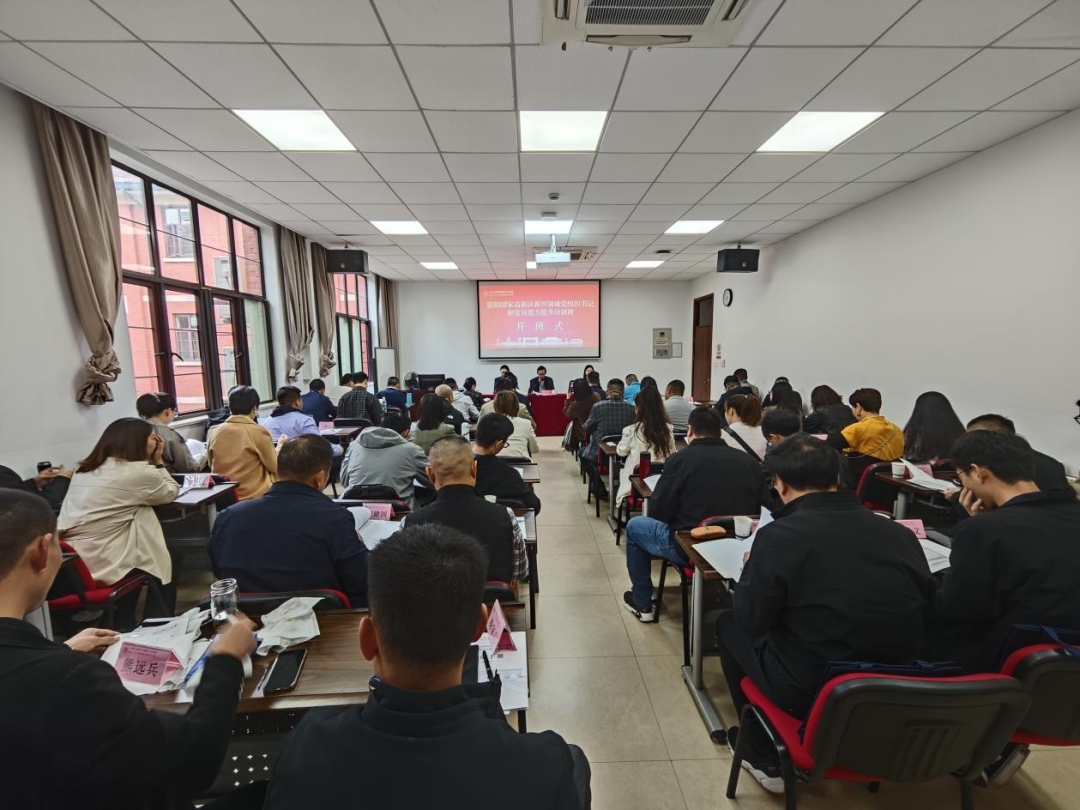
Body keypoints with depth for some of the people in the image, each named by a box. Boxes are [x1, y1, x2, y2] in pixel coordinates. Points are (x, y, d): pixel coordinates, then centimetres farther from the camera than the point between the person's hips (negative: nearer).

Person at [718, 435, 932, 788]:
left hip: (812, 692, -5)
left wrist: (751, 570, 9)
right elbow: (922, 612, 9)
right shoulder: (900, 533, -4)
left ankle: (767, 758, 27)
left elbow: (751, 621, -9)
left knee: (730, 625, 18)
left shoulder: (779, 535, -19)